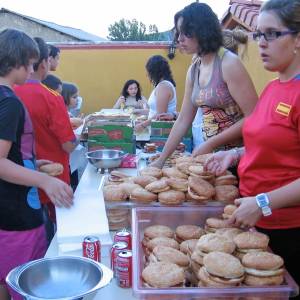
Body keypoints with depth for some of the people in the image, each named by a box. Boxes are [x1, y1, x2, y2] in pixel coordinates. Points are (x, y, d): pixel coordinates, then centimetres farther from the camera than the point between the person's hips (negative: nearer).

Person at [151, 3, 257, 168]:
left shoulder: (229, 63, -16)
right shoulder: (193, 71, 5)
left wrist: (210, 143, -20)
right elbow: (183, 120, 9)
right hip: (211, 154, 6)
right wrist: (161, 159, 8)